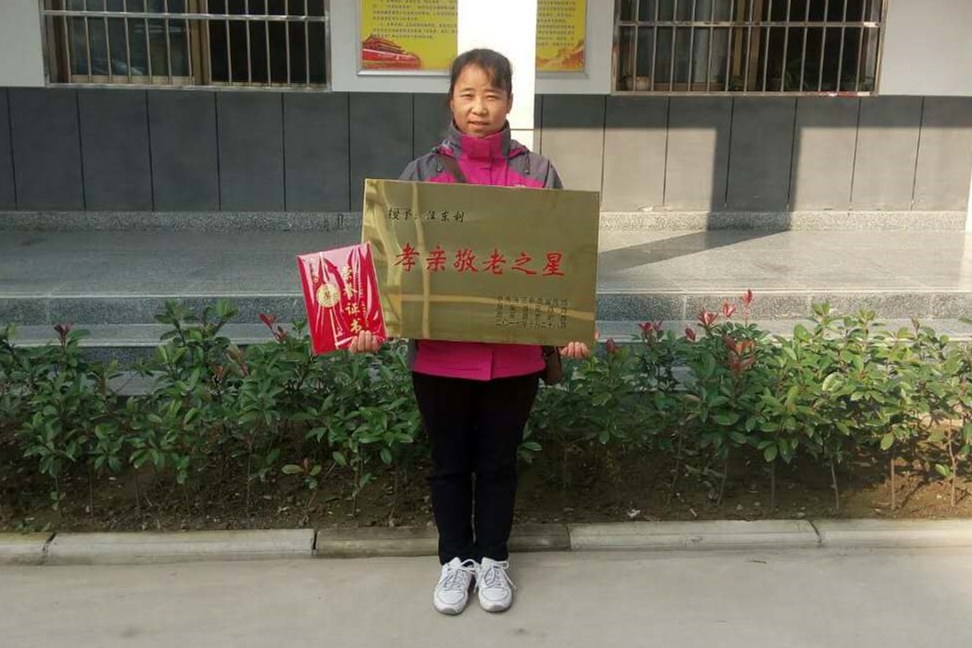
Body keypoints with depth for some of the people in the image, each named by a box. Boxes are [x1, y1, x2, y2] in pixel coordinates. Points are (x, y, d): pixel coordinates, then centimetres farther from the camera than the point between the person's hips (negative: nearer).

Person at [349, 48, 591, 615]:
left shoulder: (538, 173, -2)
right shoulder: (423, 173, -2)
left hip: (514, 353, 0)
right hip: (441, 352, 0)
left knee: (499, 462, 16)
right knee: (450, 462, 15)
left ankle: (494, 558, 36)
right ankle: (456, 558, 36)